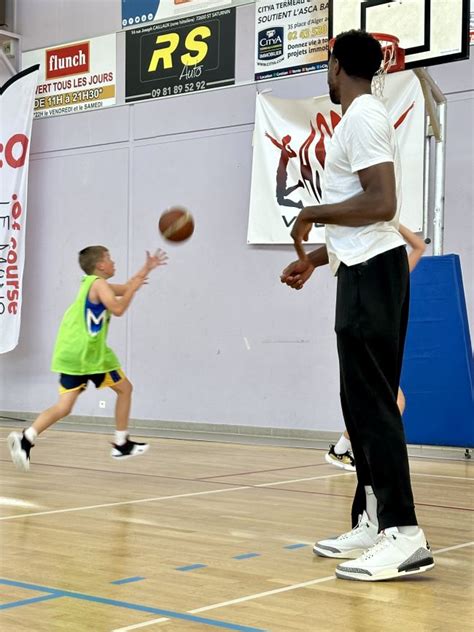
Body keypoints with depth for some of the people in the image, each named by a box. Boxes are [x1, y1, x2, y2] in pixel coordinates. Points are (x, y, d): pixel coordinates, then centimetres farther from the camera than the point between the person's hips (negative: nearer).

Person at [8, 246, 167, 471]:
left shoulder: (91, 283, 23)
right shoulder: (99, 284, -6)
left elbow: (125, 289, 35)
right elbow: (118, 309, -21)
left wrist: (147, 268, 35)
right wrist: (134, 287, -7)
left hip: (70, 353, 8)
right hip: (88, 353, -8)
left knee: (64, 406, 0)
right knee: (124, 388, 12)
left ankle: (26, 439, -20)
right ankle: (121, 444, 18)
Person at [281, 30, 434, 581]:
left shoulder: (363, 117, -10)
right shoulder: (358, 120, 21)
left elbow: (383, 205, -22)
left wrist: (312, 213, -11)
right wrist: (315, 258, 26)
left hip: (372, 273, -11)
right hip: (364, 271, 11)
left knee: (373, 404, -12)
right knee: (362, 403, 10)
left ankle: (404, 535, -13)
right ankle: (373, 523, 15)